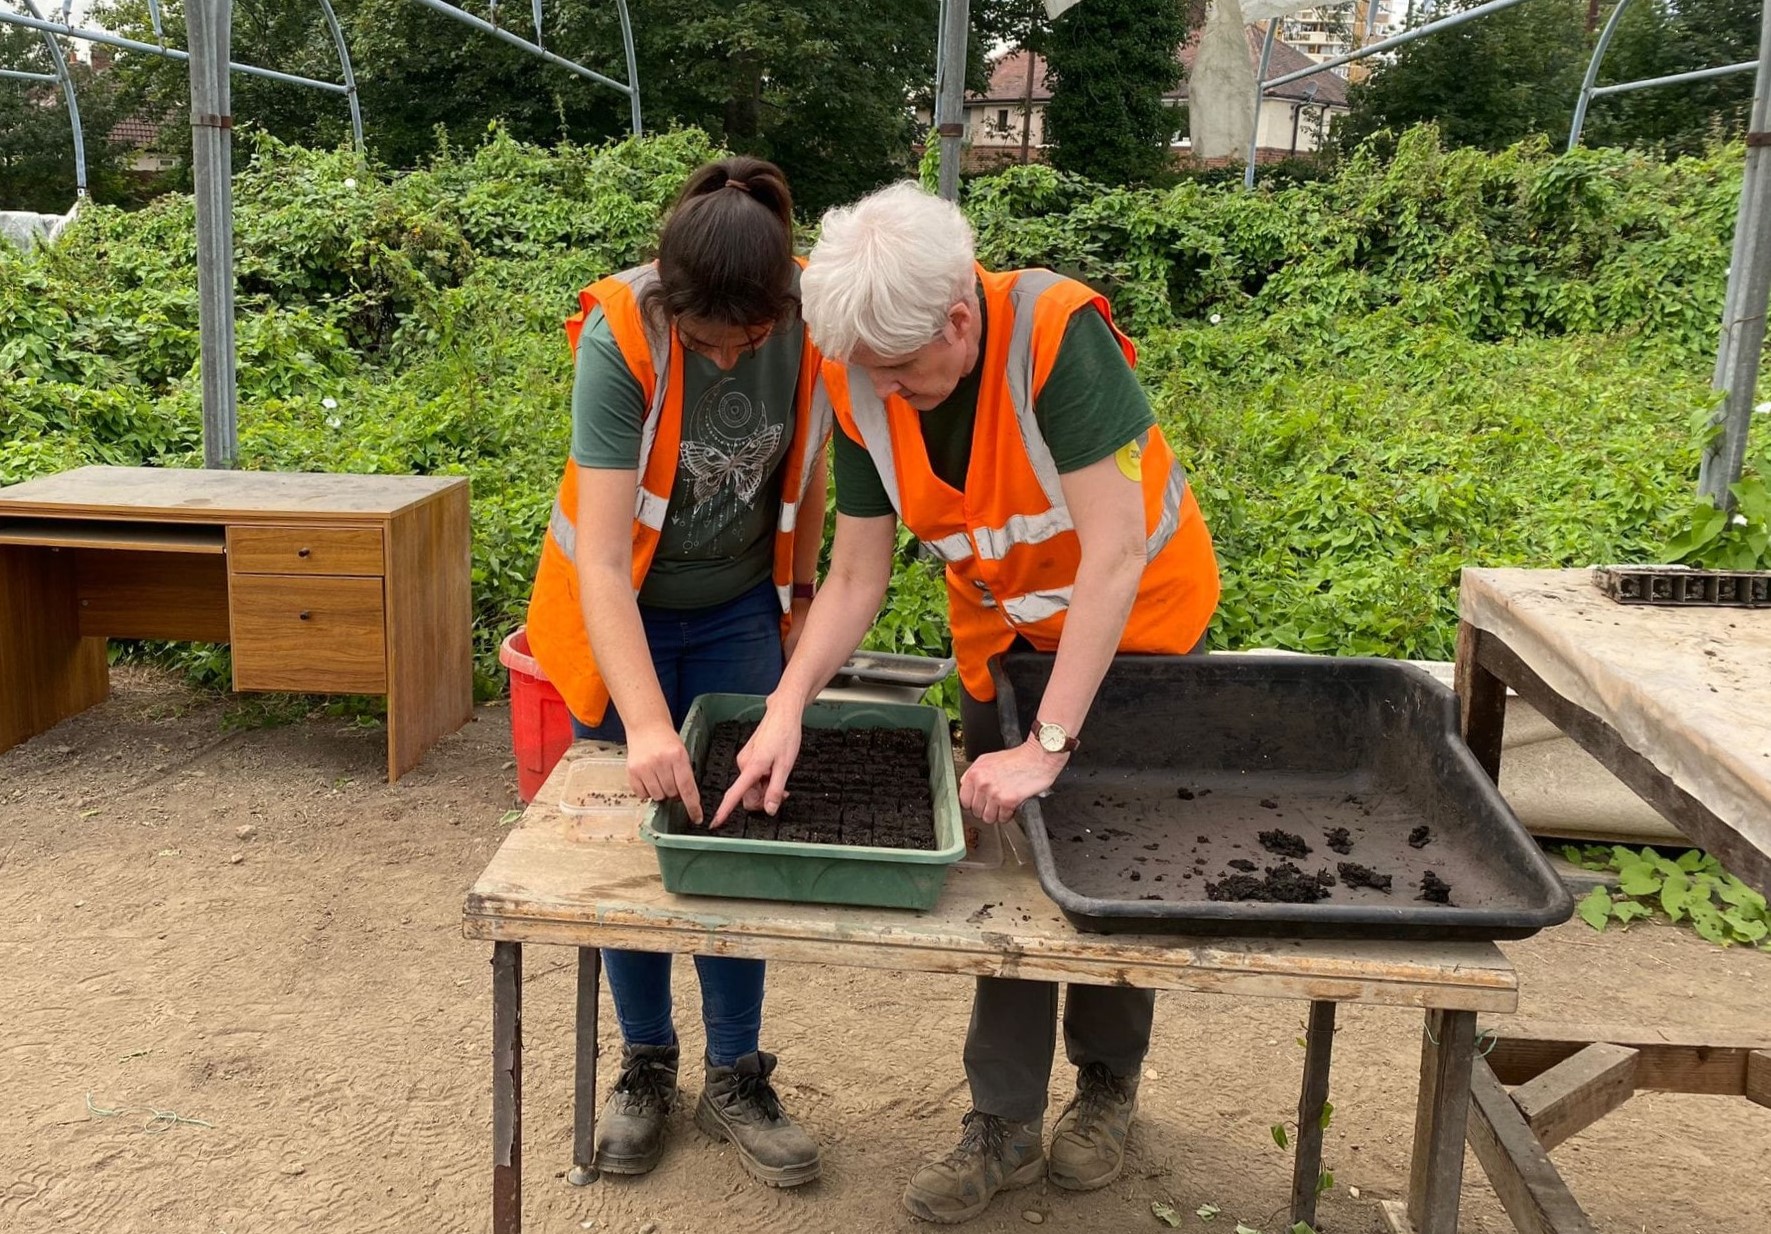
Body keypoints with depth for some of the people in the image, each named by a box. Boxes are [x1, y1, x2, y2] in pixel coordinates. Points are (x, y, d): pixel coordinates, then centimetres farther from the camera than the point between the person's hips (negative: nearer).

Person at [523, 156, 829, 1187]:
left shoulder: (811, 320, -20)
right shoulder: (620, 339, -30)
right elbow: (601, 560, -34)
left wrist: (800, 590, 8)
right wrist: (648, 728, -42)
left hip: (740, 612, 2)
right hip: (623, 614, -2)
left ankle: (736, 1079, 18)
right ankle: (647, 1066, 25)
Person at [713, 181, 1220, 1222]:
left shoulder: (1058, 335, -35)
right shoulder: (862, 389, -19)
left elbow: (1113, 560, -35)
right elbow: (857, 578, -13)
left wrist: (1049, 747, -36)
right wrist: (788, 707, -27)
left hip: (1140, 617, -4)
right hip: (1001, 630, 4)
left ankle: (1109, 1086, 33)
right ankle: (1006, 1124, 21)